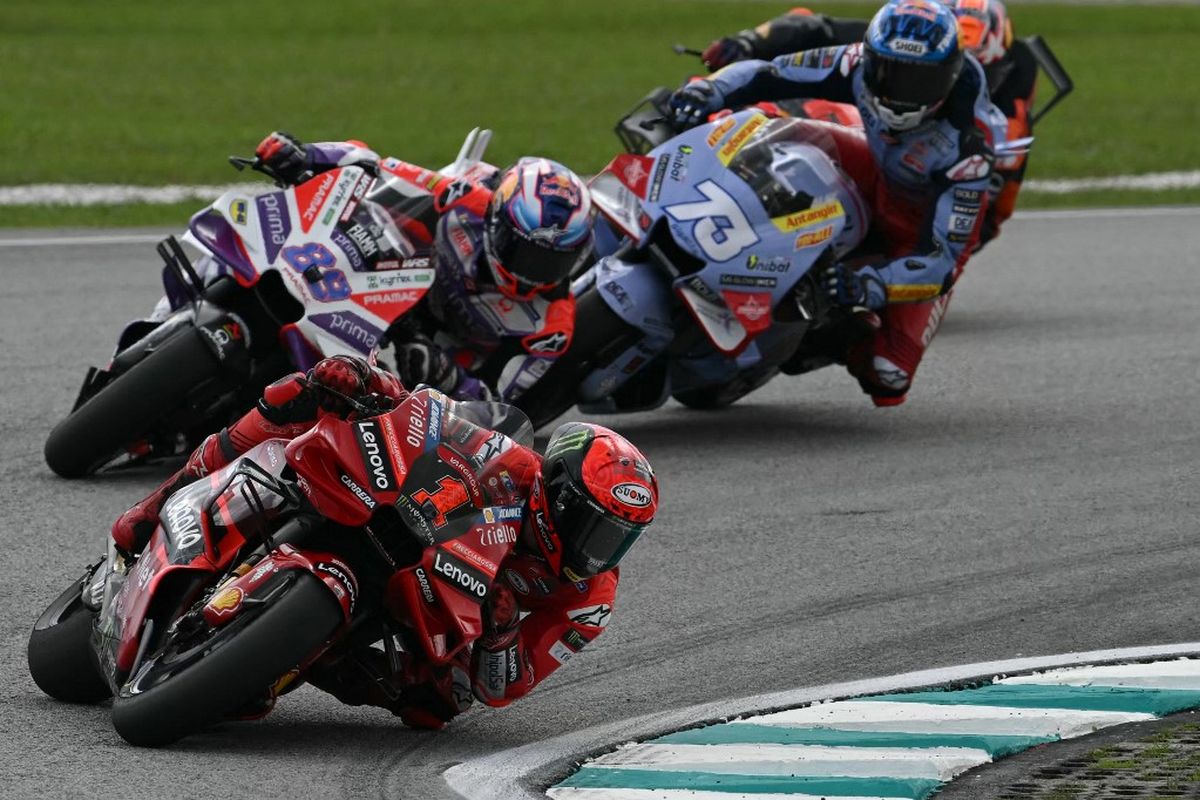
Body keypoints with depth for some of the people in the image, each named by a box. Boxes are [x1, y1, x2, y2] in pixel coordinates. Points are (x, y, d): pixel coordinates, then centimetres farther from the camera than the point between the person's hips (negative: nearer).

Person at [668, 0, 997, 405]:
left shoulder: (967, 146, -41)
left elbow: (942, 256, -42)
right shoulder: (861, 65, -30)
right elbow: (765, 74, -20)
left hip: (931, 222, -4)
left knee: (885, 377, -14)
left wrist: (873, 284, -58)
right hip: (877, 176, 4)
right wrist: (711, 90, -41)